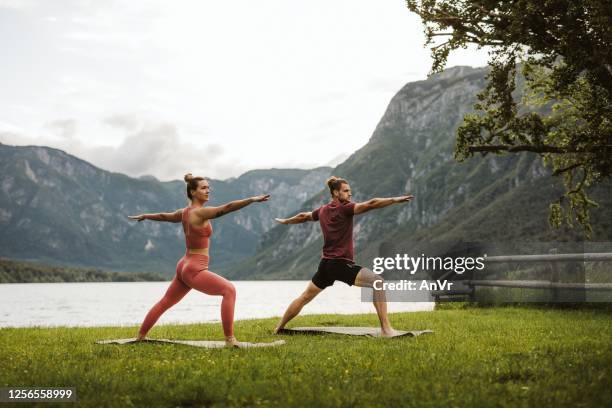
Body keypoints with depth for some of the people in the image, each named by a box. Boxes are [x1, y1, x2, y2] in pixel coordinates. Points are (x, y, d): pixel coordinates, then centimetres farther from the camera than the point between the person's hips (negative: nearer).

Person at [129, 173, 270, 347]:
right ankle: (229, 339, -18)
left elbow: (164, 216, 27)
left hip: (184, 267, 10)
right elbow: (226, 208, -31)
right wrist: (252, 199, -40)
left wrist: (144, 216, 46)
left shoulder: (184, 212, 9)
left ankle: (141, 335, 37)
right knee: (229, 290, -15)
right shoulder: (200, 212, -17)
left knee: (165, 302, 23)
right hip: (195, 270, -10)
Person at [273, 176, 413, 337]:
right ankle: (386, 329, -24)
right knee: (378, 282, -15)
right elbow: (370, 204, -22)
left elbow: (303, 216, 31)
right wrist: (396, 200, -27)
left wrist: (285, 221, 49)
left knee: (305, 297, 24)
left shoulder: (322, 211, 13)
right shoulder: (344, 209, -9)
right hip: (342, 265, -8)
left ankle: (279, 328, 35)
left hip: (326, 265, 8)